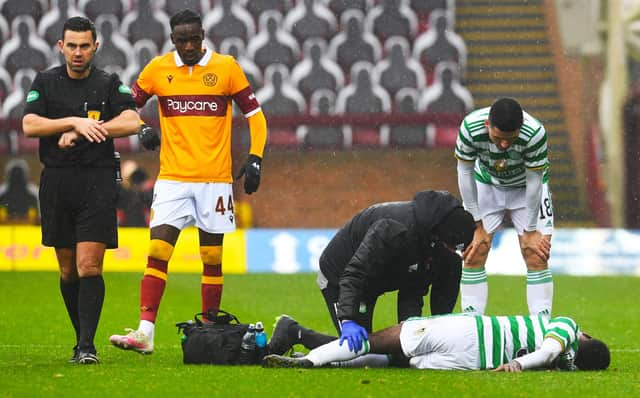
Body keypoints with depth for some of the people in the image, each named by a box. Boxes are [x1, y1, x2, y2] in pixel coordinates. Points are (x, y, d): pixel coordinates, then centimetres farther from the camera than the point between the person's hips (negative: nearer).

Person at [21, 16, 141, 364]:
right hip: (56, 182, 2)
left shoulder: (109, 84, 5)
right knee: (67, 270, 7)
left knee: (89, 266, -12)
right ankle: (82, 338, 19)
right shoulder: (45, 82, 9)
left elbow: (132, 123, -10)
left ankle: (86, 346, -15)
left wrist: (78, 133, -14)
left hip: (97, 182, -2)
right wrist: (76, 121, -15)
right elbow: (29, 125, -4)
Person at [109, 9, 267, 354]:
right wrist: (141, 130, -5)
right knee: (157, 253, -11)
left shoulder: (226, 67, 0)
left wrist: (254, 158, -4)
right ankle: (145, 332, -14)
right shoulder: (157, 69, 3)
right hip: (172, 179, 0)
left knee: (212, 258, 5)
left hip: (215, 179, 0)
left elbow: (254, 115, 6)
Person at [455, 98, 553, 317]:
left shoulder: (535, 134, -37)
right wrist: (477, 225, -14)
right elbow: (465, 172, -18)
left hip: (525, 187, -1)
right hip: (486, 184, 1)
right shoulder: (470, 128, -34)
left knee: (536, 256, -9)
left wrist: (530, 231, -15)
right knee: (474, 253, -5)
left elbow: (534, 181, -24)